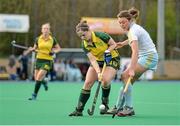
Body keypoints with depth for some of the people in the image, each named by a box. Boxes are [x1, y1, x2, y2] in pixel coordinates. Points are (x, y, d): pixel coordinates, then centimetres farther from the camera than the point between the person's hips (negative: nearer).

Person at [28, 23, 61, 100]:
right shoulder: (38, 39, 1)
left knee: (39, 77, -16)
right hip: (39, 59, 3)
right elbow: (35, 48, 13)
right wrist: (32, 49, -10)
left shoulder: (52, 39, -1)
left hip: (48, 60, -3)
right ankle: (44, 82, 40)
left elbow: (58, 48, 11)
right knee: (36, 78, 4)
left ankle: (34, 94, -6)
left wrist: (54, 51, -9)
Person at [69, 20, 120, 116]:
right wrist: (98, 72, -32)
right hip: (97, 62, 4)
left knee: (105, 80, -28)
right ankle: (79, 110, -5)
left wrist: (107, 51, -27)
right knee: (87, 83, -9)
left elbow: (114, 44, -10)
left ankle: (105, 104, -2)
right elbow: (92, 60, -20)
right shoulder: (84, 45, -13)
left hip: (111, 59, -4)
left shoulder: (101, 36, -25)